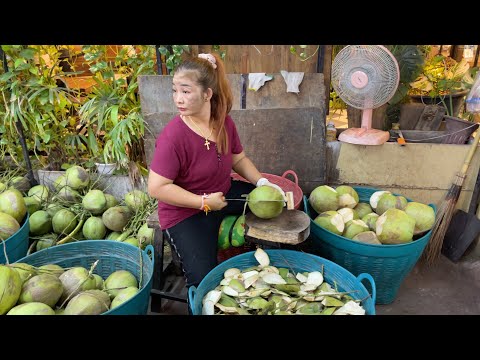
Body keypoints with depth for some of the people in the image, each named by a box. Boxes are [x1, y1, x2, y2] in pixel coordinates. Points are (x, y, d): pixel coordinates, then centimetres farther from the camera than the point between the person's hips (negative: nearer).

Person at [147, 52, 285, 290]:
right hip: (185, 211, -6)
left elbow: (238, 159, 10)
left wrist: (262, 182, -6)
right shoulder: (173, 136, -26)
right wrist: (204, 202, -25)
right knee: (206, 279, -19)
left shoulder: (225, 123, -5)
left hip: (225, 193, 7)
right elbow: (157, 188, -26)